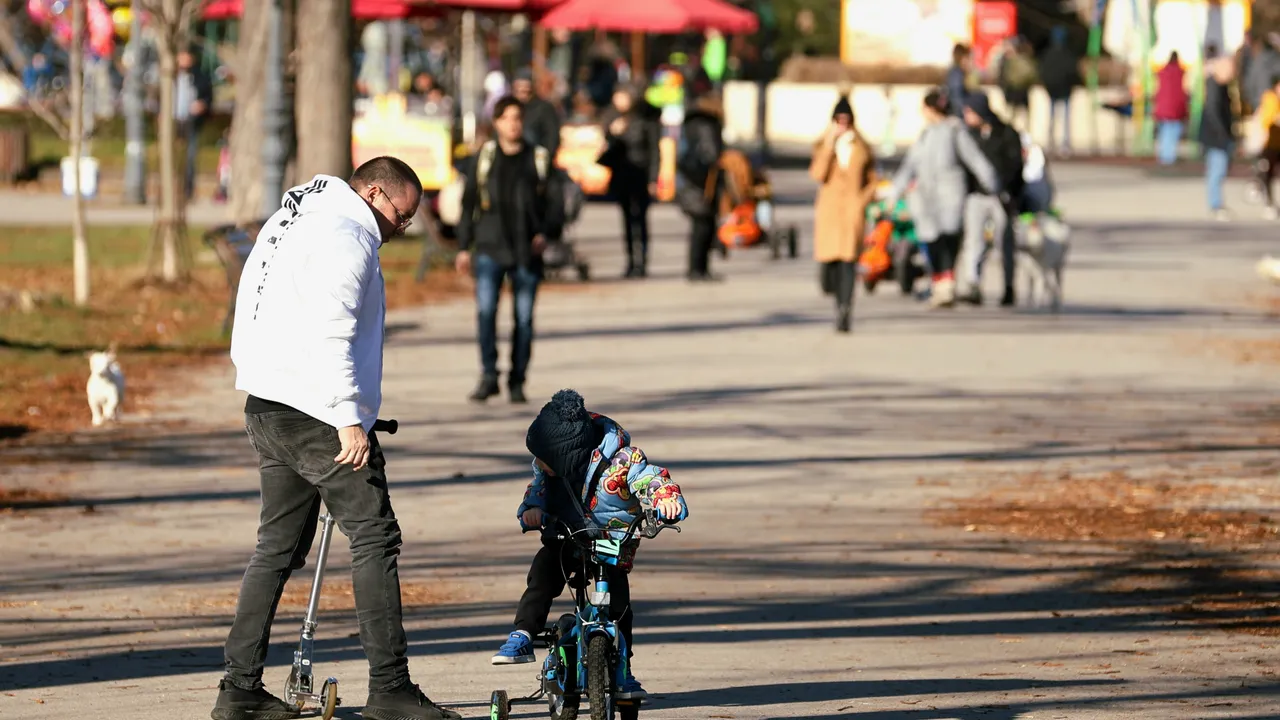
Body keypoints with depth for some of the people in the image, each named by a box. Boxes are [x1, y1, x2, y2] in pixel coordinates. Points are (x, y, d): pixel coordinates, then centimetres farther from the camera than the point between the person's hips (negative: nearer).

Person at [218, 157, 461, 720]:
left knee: (278, 549, 13)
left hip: (268, 413, 10)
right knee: (375, 538, -6)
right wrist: (350, 420, -24)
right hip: (315, 415, -10)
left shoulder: (292, 224, 21)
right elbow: (331, 335, -22)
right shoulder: (344, 239, -12)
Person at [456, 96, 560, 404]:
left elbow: (551, 202, 13)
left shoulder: (538, 159, 8)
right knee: (485, 310, -14)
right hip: (490, 248, 0)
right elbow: (468, 203, 12)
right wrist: (463, 247, 7)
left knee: (524, 317, 2)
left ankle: (517, 381, 11)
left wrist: (544, 232, -5)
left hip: (527, 251, 1)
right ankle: (488, 376, -6)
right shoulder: (484, 157, 8)